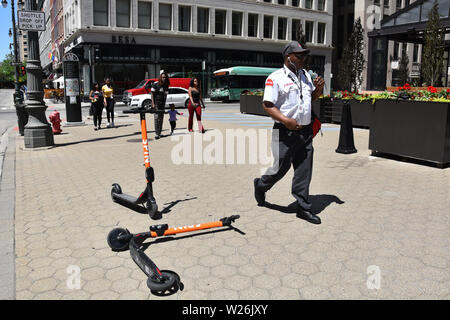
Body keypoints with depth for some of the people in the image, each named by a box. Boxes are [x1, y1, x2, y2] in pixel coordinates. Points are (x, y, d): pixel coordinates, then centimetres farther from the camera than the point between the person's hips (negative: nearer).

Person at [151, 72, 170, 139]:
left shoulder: (166, 86, 8)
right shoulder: (155, 84, -7)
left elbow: (165, 95, 12)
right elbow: (152, 94, -7)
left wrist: (164, 104, 7)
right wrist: (153, 104, -14)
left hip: (162, 104, 6)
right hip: (156, 103, -6)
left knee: (161, 118, 10)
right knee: (157, 118, -12)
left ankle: (159, 133, 18)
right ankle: (156, 134, -14)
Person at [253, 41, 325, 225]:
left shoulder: (305, 75, 15)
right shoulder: (275, 78, -7)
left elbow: (313, 97, 27)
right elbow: (267, 105, -12)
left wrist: (319, 88, 5)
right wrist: (285, 120, -24)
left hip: (305, 131, 6)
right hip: (285, 132, -6)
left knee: (304, 171, 7)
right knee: (281, 168, 1)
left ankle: (303, 207, 16)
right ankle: (261, 185, 31)